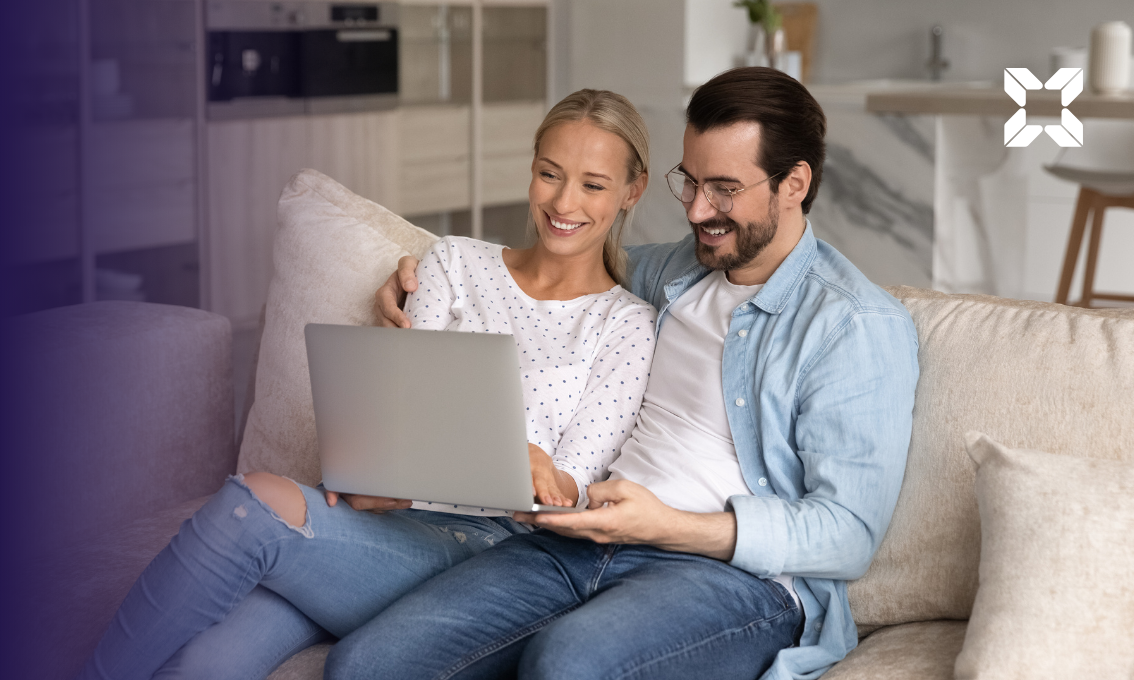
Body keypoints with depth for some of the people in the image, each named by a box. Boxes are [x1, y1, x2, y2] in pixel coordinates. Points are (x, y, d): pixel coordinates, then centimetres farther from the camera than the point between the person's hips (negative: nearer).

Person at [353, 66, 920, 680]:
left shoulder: (859, 326, -3)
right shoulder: (672, 272, 20)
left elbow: (849, 535, -10)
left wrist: (667, 526, -20)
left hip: (739, 572, -6)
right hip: (588, 539, 6)